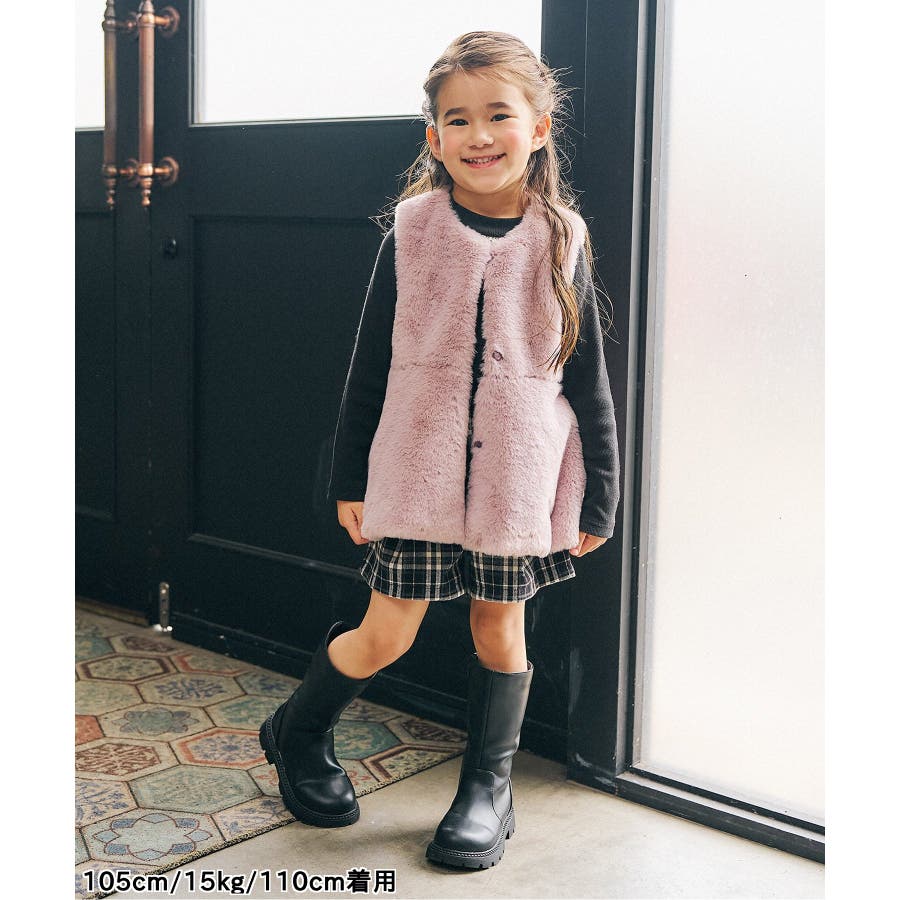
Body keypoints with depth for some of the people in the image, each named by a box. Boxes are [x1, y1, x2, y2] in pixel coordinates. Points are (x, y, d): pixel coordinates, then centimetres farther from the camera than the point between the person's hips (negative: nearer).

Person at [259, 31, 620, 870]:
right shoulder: (412, 234, -3)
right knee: (386, 635, 4)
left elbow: (588, 382, 2)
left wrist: (597, 499, 2)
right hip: (414, 475, -1)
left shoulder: (560, 242, -2)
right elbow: (369, 368, 2)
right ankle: (297, 734, 32)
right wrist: (349, 480, 4)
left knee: (499, 628, 11)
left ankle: (488, 788, 30)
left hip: (517, 483, 1)